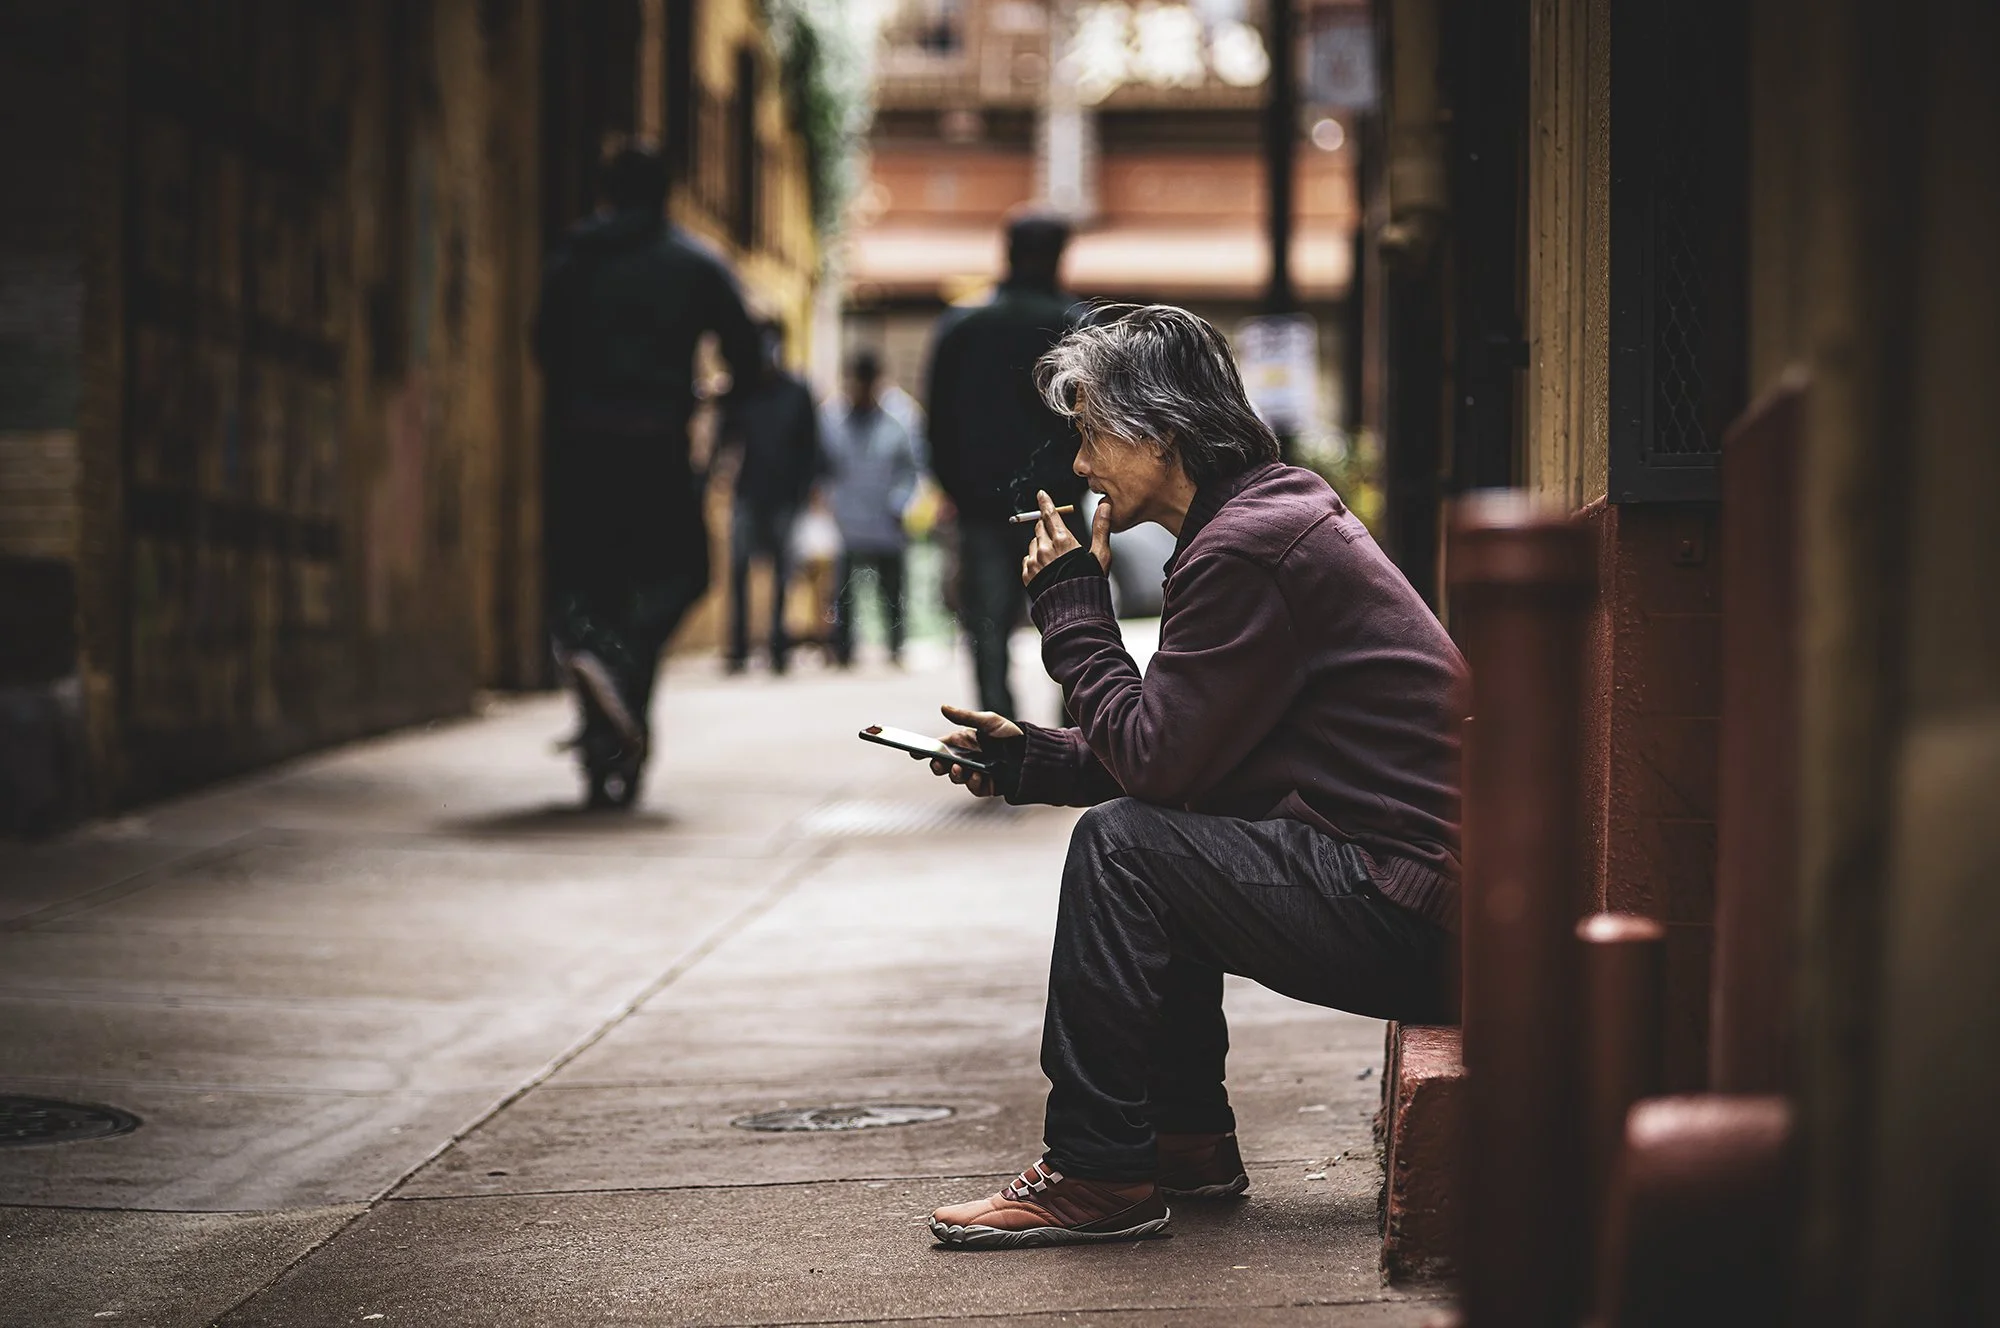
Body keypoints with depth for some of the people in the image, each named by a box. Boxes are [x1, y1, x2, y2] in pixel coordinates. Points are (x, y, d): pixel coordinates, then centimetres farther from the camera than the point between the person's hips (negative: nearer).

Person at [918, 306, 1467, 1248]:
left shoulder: (1248, 546, -17)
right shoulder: (1269, 513, 17)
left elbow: (1154, 757, -16)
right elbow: (1178, 757, 20)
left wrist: (1071, 604, -6)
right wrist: (1023, 758, 13)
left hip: (1404, 909, -11)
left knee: (1120, 845, -14)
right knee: (1157, 841, 20)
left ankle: (1097, 1176, -7)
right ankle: (1187, 1139, 22)